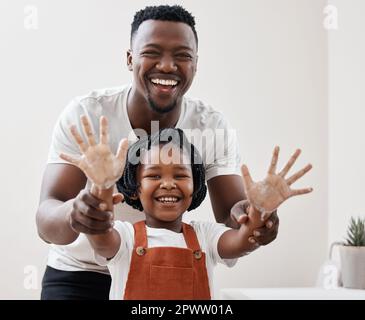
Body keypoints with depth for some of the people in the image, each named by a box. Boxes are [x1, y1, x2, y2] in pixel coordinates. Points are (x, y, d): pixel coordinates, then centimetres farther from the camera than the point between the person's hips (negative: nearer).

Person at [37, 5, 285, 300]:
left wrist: (249, 217, -40)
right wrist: (73, 214, -49)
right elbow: (46, 220, -25)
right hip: (80, 274, -2)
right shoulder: (85, 115, -18)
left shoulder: (214, 128, -12)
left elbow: (230, 216, -16)